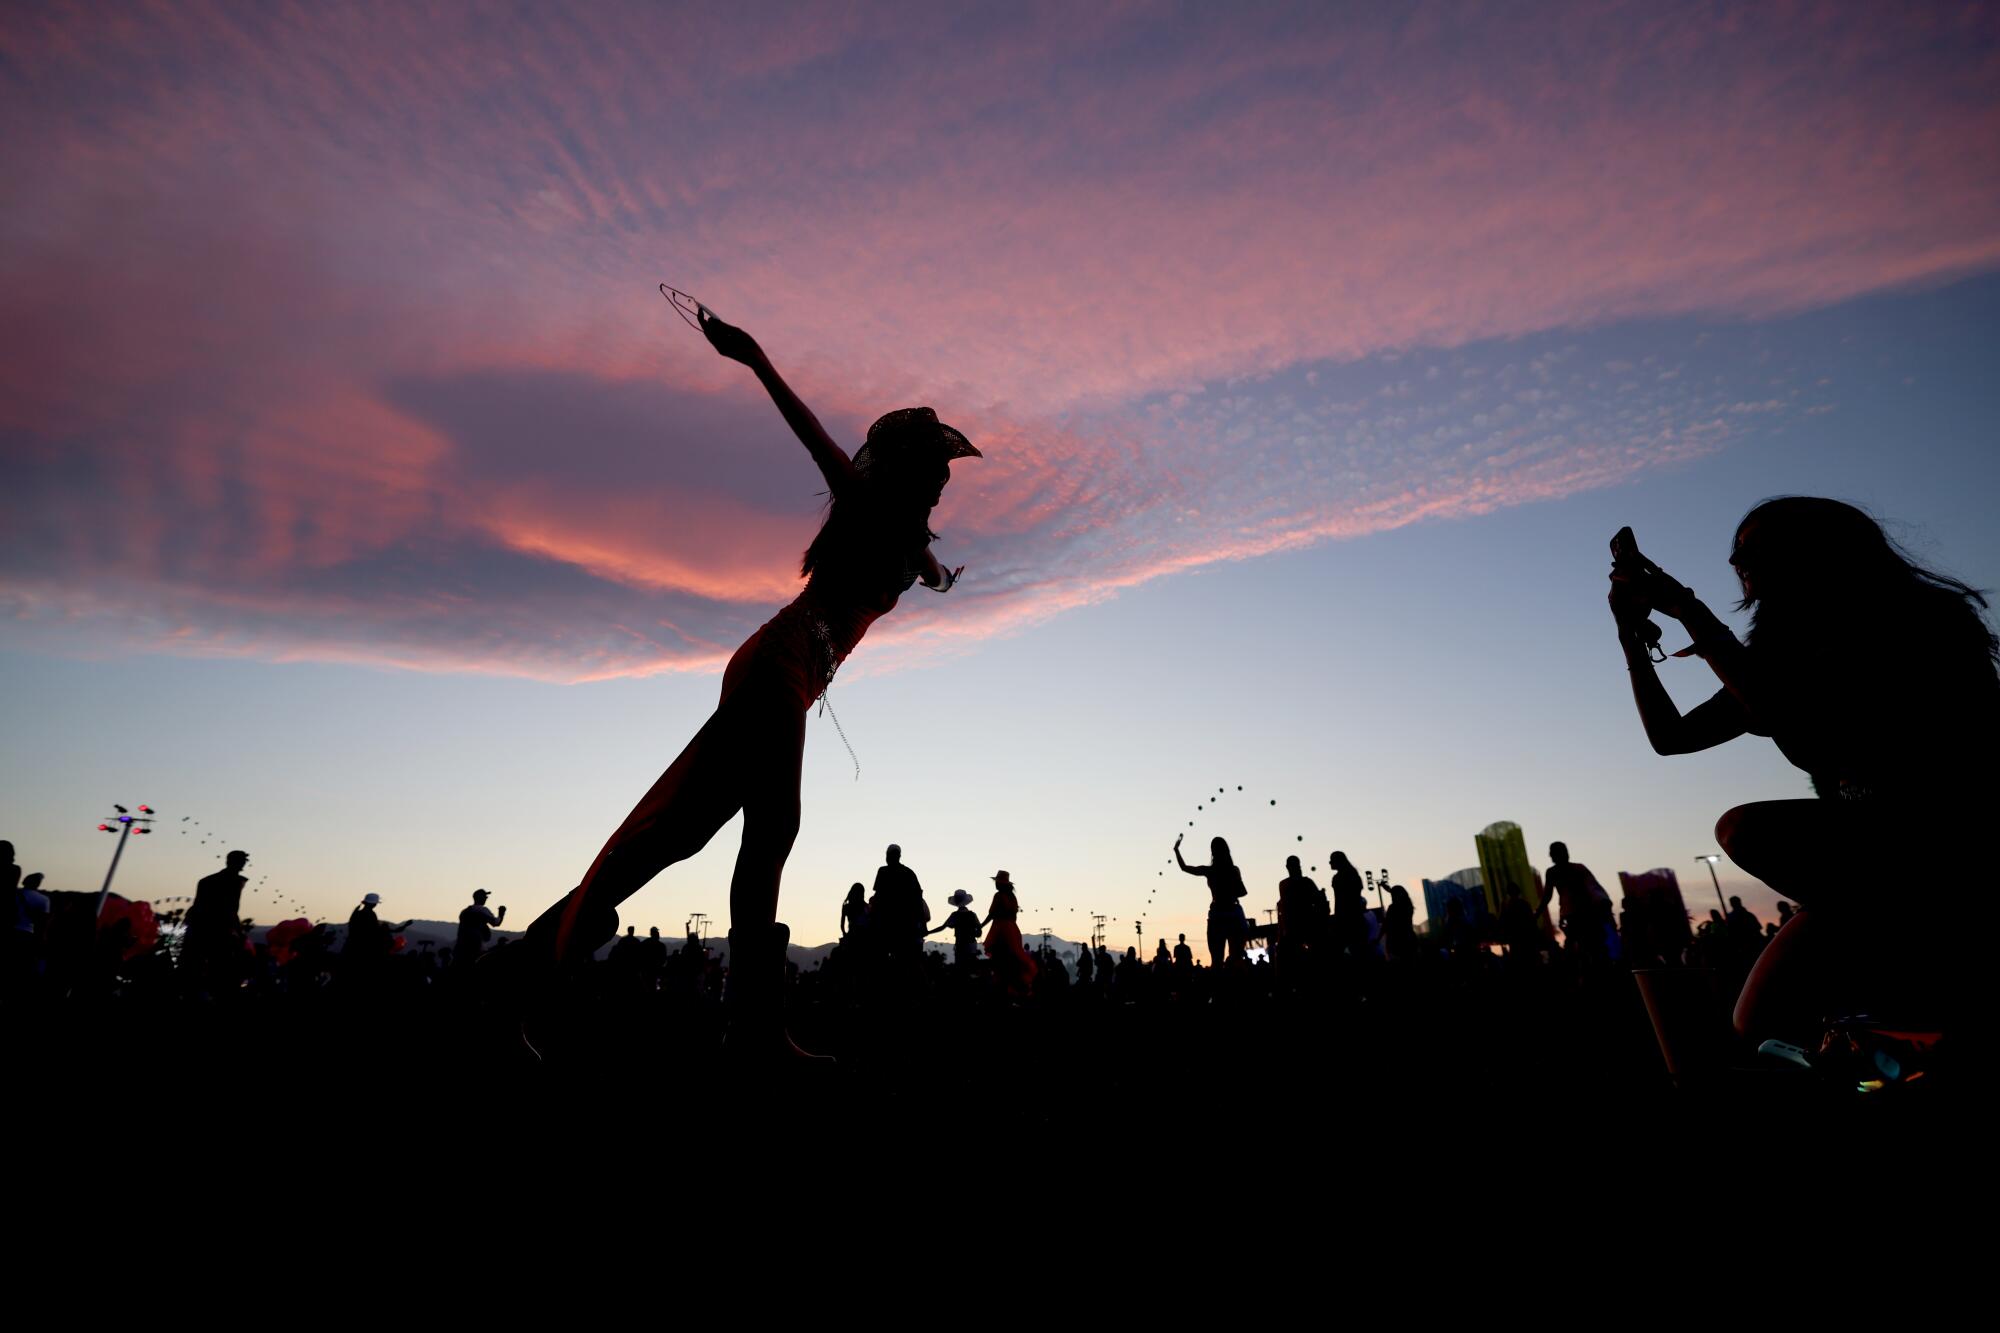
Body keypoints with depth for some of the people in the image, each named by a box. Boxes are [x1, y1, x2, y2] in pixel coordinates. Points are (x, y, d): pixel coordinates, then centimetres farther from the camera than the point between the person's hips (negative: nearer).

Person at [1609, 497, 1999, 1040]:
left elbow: (1793, 724, -26)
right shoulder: (1787, 659, 10)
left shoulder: (1907, 617, -10)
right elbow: (1669, 736, 11)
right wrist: (1633, 632, 4)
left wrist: (1688, 610, -21)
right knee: (1763, 1028, -5)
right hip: (1870, 862, 6)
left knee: (1746, 831, -28)